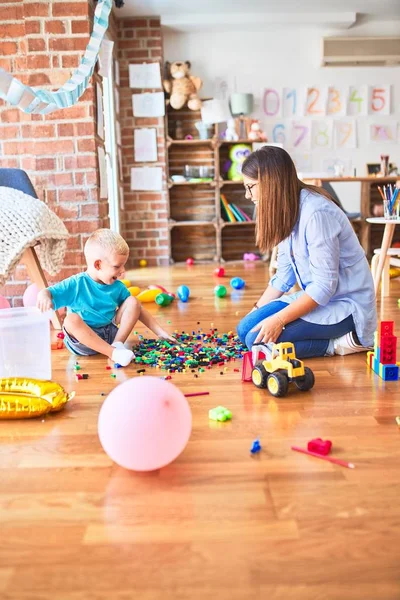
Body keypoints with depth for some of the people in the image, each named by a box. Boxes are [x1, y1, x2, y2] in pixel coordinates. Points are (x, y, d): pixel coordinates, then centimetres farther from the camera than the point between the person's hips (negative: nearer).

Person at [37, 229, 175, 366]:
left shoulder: (117, 287, 3)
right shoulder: (76, 284, -10)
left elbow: (138, 310, 8)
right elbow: (46, 293, -13)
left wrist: (161, 332, 2)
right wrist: (45, 297, -40)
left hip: (110, 333, 4)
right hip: (82, 339, -4)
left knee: (133, 302, -8)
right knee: (71, 319, -36)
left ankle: (118, 343, -19)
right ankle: (112, 352, -36)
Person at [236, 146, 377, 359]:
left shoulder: (317, 213, -25)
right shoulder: (287, 212, 4)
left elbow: (324, 286, -26)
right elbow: (284, 276, 10)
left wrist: (278, 319, -26)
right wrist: (257, 312, 7)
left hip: (346, 305, -9)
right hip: (315, 298, 9)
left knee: (260, 340, -20)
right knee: (245, 329, 0)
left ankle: (341, 342, -8)